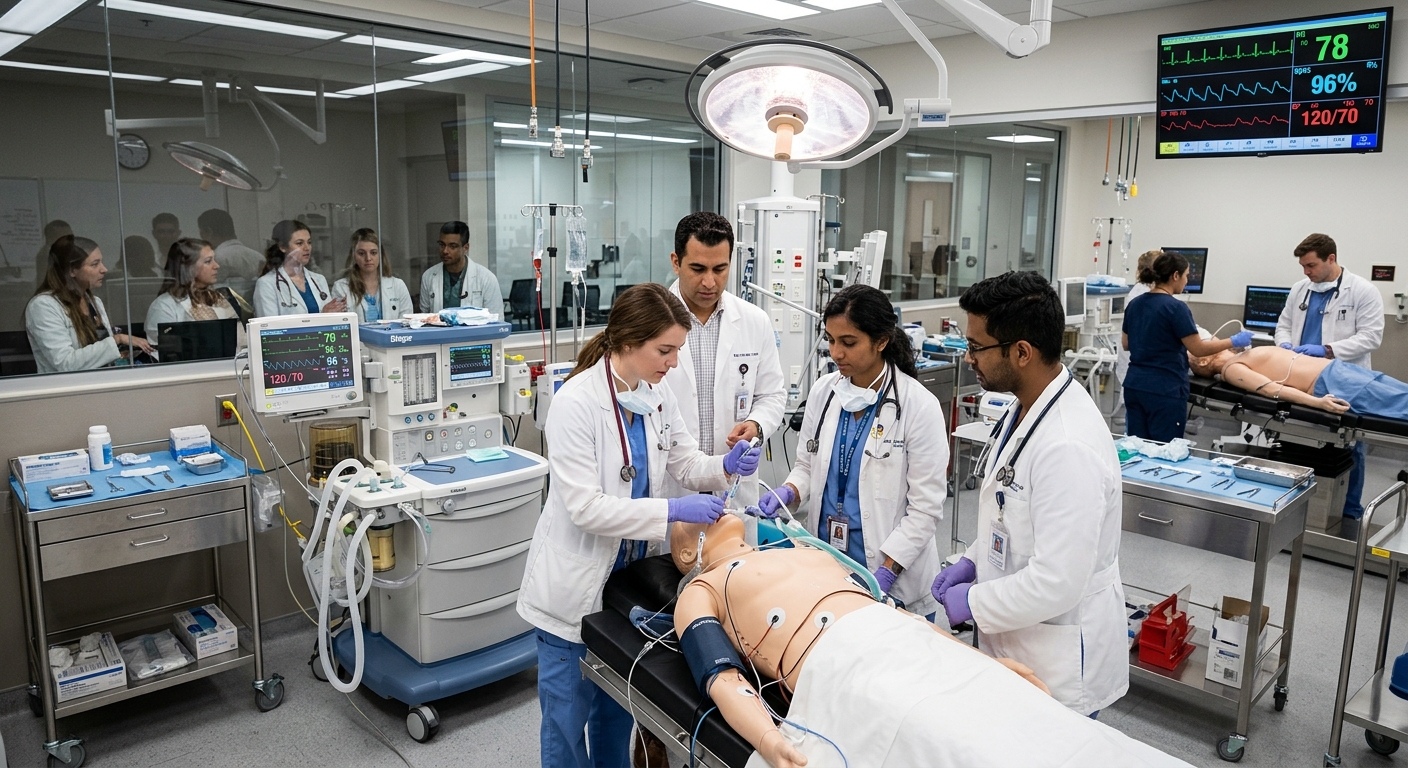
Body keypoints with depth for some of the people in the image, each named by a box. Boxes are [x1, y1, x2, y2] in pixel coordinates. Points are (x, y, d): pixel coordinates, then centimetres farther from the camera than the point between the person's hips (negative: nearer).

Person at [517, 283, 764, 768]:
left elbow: (685, 464, 8)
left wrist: (726, 466, -13)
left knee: (617, 707, 22)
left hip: (630, 576, 6)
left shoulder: (658, 397, -3)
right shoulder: (575, 403, -24)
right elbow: (585, 508, -27)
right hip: (576, 583, -6)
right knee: (568, 715, 10)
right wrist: (672, 511, -30)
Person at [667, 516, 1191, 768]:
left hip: (919, 647, 7)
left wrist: (980, 658, 18)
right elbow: (723, 680, -1)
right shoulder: (700, 592, 15)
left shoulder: (806, 552, 33)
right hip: (845, 674, -6)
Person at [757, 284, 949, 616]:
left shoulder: (919, 406, -14)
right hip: (823, 564, 4)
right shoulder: (823, 391, 0)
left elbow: (926, 507, -12)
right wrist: (788, 492, -9)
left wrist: (885, 573, -18)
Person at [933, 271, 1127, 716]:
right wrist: (973, 560, 6)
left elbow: (1056, 584, -30)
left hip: (1058, 669, -9)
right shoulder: (1027, 408, 1)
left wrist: (973, 602, -17)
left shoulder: (1067, 447, -30)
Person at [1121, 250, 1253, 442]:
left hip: (1134, 385, 7)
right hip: (1164, 389, -7)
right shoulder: (1175, 307, -13)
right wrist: (1234, 342, 2)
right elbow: (1198, 349, -10)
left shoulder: (1134, 304, 8)